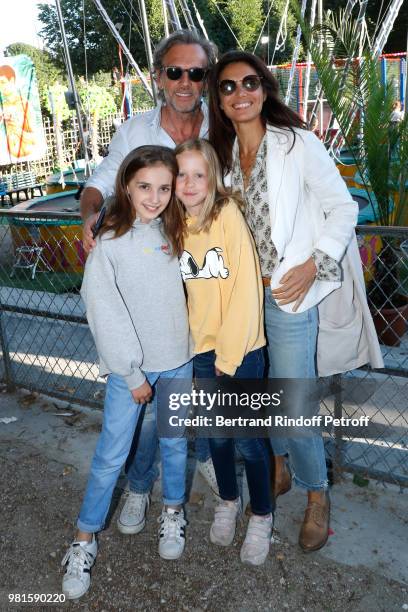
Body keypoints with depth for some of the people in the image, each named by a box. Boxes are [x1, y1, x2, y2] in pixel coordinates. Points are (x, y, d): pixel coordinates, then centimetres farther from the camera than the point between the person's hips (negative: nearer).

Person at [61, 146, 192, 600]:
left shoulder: (173, 232, 1)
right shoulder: (110, 242, -12)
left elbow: (183, 294, 5)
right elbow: (104, 311, -13)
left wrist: (192, 359, 4)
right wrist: (132, 373, -11)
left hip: (178, 361, 4)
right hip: (131, 366, -4)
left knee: (175, 443, 17)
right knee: (111, 455, 5)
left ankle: (173, 513, 41)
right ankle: (84, 540, 25)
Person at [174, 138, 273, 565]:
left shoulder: (228, 215, -14)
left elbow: (246, 290, -16)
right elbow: (181, 290, 7)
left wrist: (229, 358, -13)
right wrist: (204, 354, 2)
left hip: (240, 348, -4)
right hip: (201, 348, 5)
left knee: (248, 440, 6)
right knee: (216, 434, 18)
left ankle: (261, 516, 30)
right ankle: (228, 500, 42)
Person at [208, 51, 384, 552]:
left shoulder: (298, 145, -10)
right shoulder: (223, 154, 6)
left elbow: (343, 209, -7)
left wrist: (312, 266, -17)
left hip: (289, 292, -5)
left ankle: (317, 495, 24)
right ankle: (280, 468, 42)